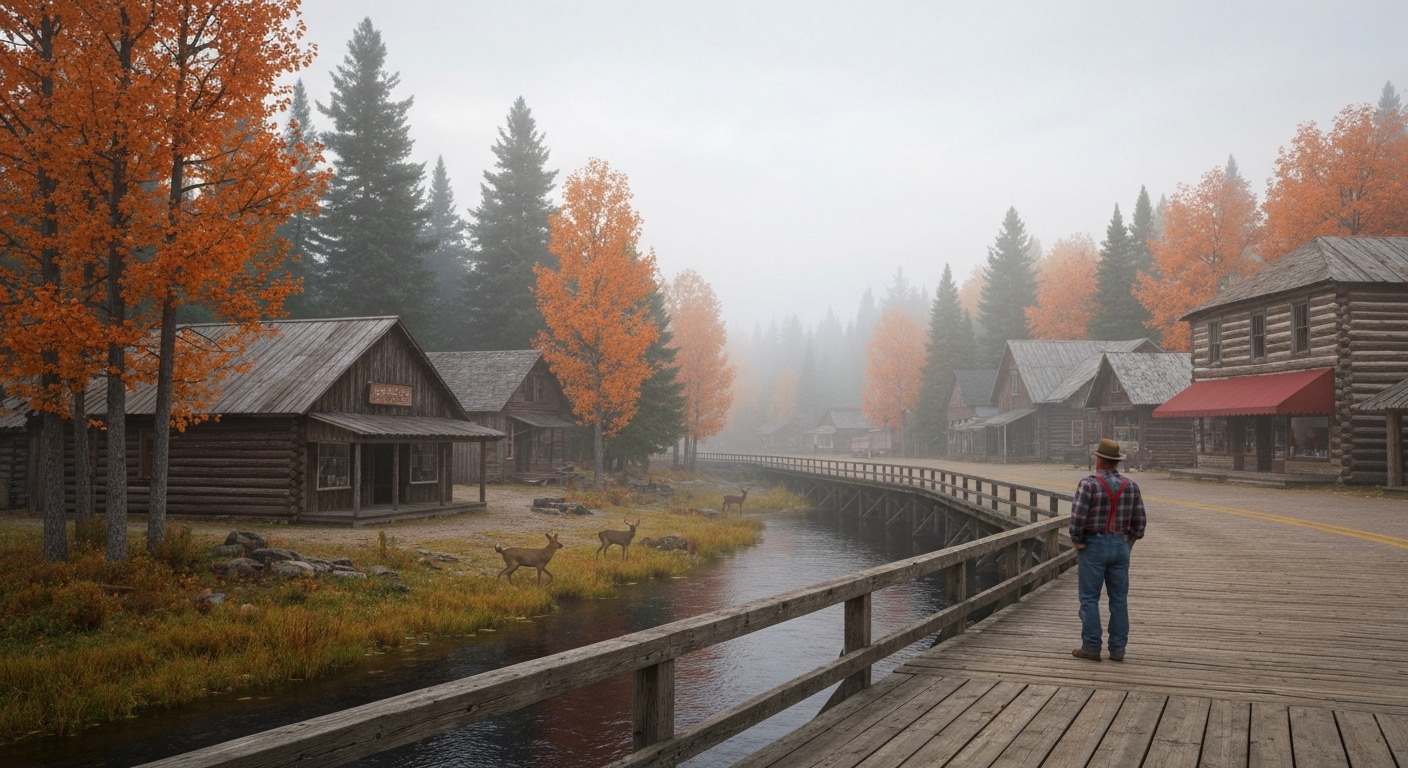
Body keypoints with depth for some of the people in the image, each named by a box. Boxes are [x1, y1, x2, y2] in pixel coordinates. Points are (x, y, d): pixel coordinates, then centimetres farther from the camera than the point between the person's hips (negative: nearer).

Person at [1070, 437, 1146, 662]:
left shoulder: (1089, 484, -13)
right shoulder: (1130, 486, 3)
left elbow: (1077, 518, -16)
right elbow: (1139, 521, 6)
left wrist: (1078, 541, -3)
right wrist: (1129, 542, 14)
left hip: (1094, 546, -4)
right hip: (1121, 546, 5)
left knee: (1090, 599, 3)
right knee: (1119, 599, 9)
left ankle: (1091, 647, 4)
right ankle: (1118, 649, 12)